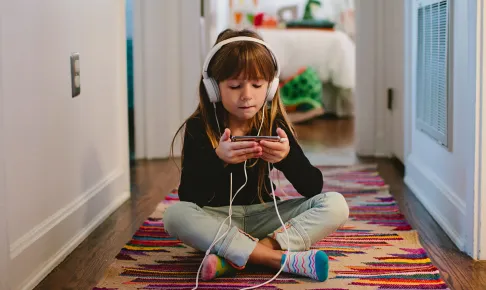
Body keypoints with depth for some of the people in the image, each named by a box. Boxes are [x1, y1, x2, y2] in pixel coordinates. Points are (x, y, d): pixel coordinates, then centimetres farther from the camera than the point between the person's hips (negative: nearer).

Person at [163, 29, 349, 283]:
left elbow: (313, 188, -8)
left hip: (263, 217, 2)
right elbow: (187, 197, -19)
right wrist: (217, 159, -36)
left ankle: (234, 257, -29)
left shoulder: (274, 125, -2)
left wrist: (287, 157, -28)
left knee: (335, 205, -19)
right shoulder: (198, 128, -9)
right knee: (175, 214, -34)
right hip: (217, 220, -2)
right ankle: (282, 259, -31)